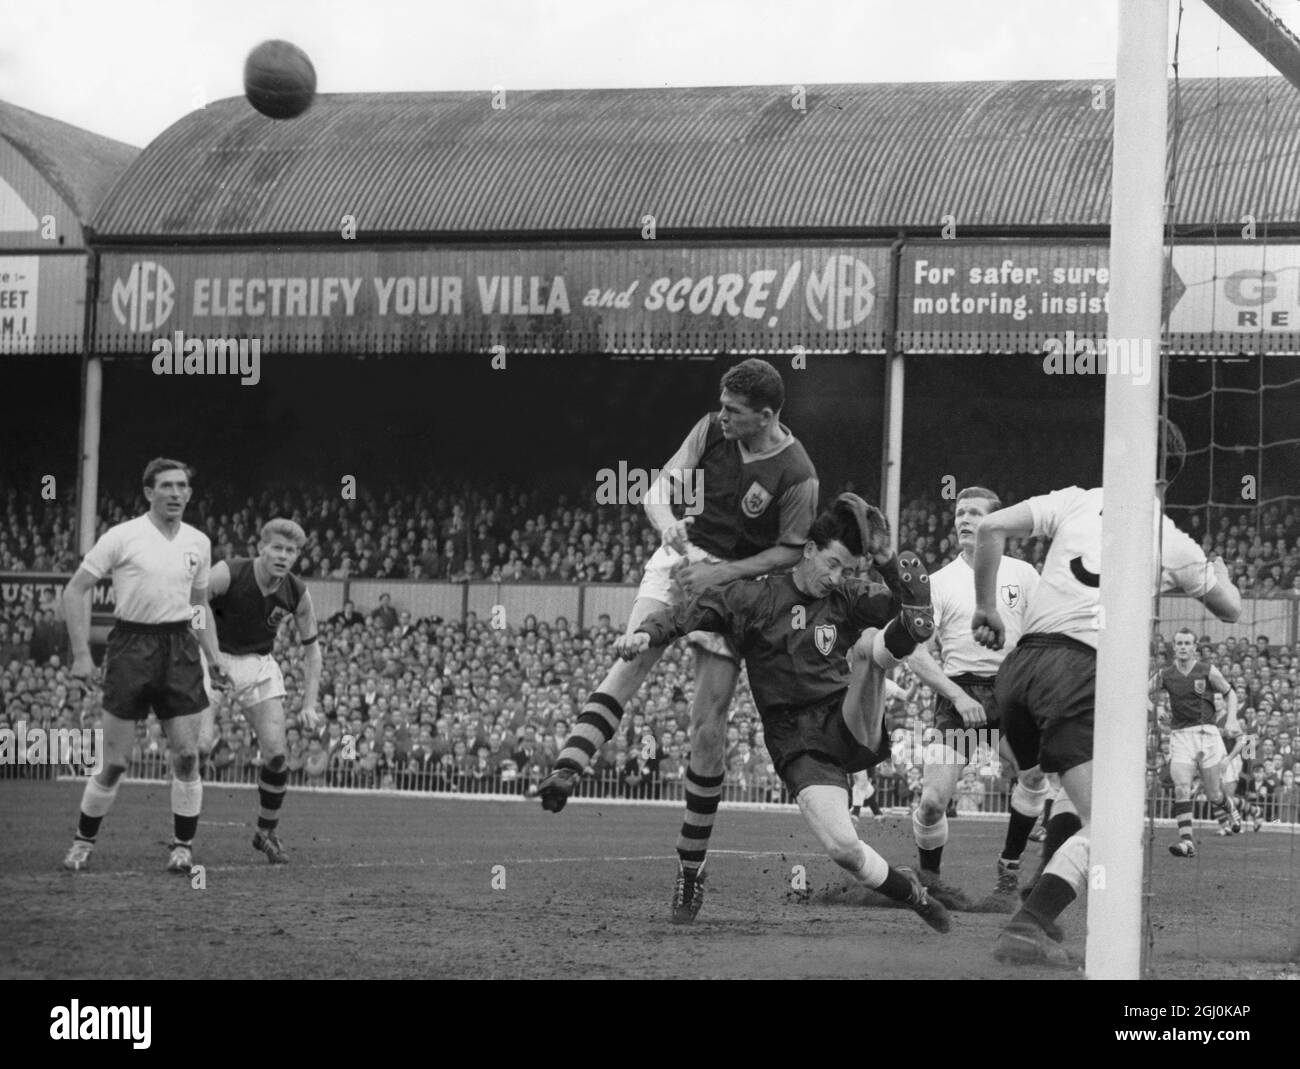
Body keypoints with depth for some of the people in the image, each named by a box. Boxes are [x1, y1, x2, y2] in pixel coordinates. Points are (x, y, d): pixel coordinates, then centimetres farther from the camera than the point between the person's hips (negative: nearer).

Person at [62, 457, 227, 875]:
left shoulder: (198, 542, 9)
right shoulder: (122, 537, -5)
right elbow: (75, 590, -2)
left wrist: (214, 653, 10)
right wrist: (81, 653, -8)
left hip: (180, 648, 3)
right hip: (131, 646, -3)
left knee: (186, 756, -4)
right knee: (115, 762, -2)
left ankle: (182, 845, 8)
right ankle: (83, 841, 16)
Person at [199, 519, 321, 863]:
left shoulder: (297, 593, -7)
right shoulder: (227, 574, -21)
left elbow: (312, 647, 5)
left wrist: (310, 704, -1)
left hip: (260, 664, 4)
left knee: (276, 753, -4)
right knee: (201, 743, -19)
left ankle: (266, 832, 17)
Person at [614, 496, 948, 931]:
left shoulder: (848, 599, 8)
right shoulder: (755, 597, 2)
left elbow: (916, 615, -5)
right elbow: (686, 614, -2)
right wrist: (647, 633, -21)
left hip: (852, 727, 2)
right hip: (798, 745, -2)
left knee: (869, 641, -22)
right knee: (842, 848, -19)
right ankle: (908, 892, 5)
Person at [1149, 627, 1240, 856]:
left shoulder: (1207, 671, 1)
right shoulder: (1165, 675, 5)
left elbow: (1230, 693, 11)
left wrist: (1232, 720, -4)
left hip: (1206, 733, -1)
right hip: (1179, 736, 1)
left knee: (1213, 792, 6)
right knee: (1181, 787, -18)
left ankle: (1228, 811, 41)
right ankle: (1186, 841, -21)